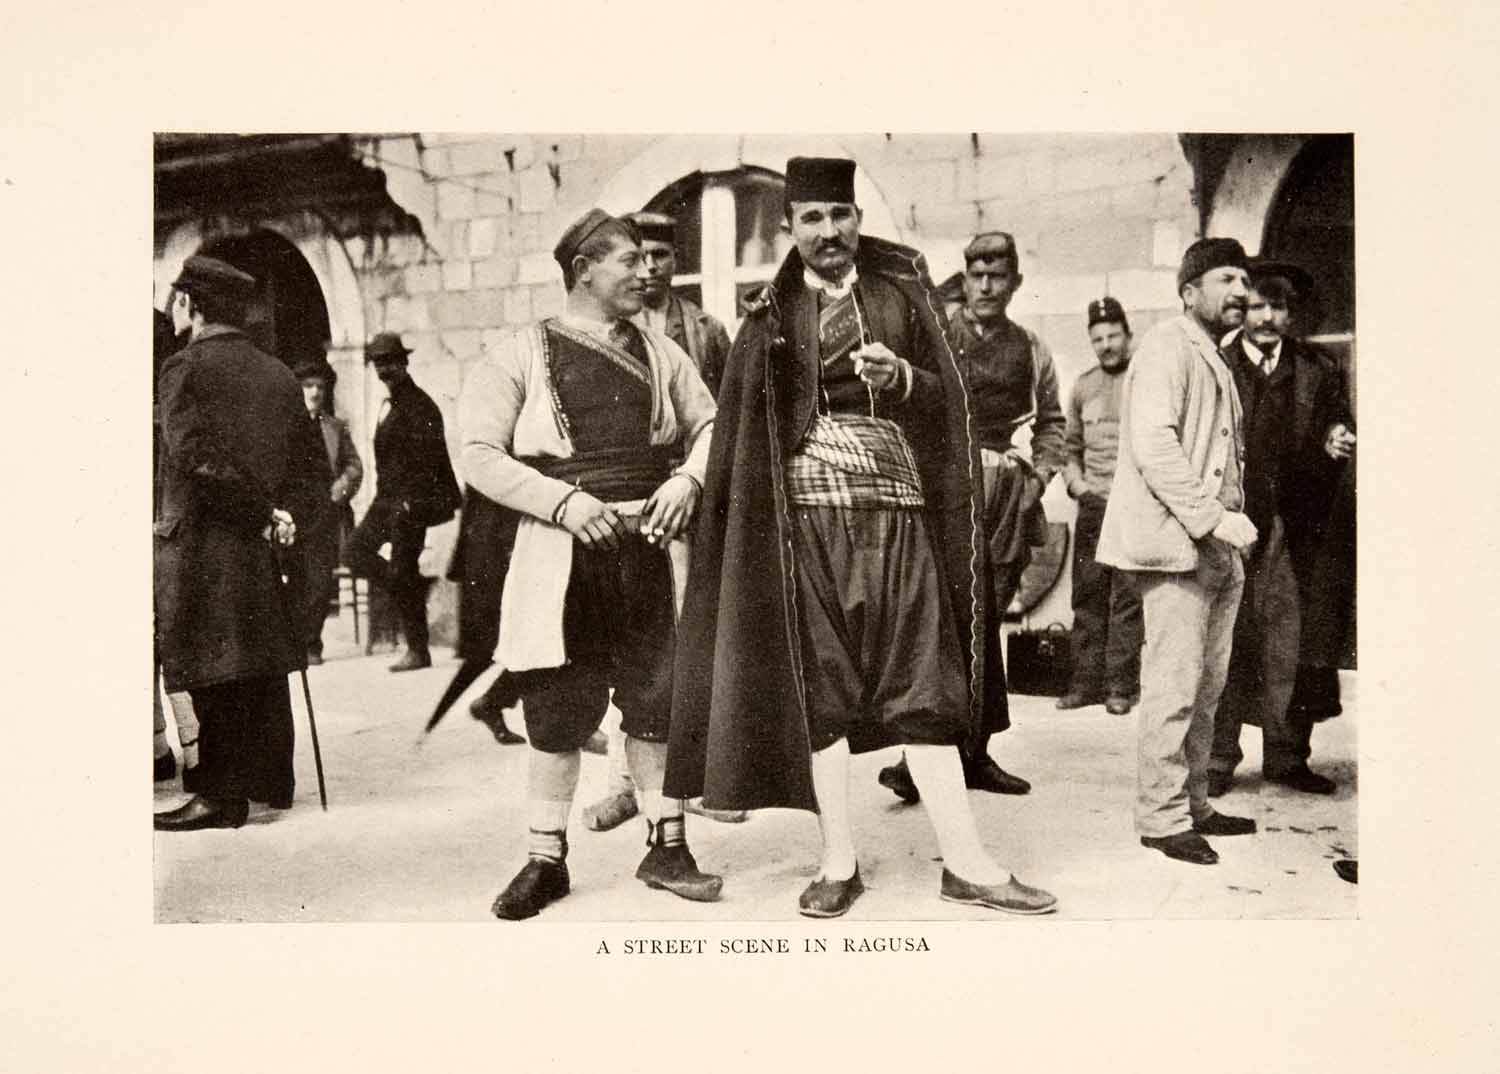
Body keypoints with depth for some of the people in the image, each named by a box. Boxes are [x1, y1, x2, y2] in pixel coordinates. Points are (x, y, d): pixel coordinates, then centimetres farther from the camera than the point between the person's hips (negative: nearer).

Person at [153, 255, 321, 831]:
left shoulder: (186, 366, -9)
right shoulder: (278, 374, 12)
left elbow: (196, 457, -19)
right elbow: (305, 456, 12)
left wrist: (264, 515, -13)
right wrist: (281, 512, 5)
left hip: (201, 543, -7)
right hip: (260, 545, 7)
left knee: (215, 674, -3)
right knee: (263, 665, 13)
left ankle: (220, 795, 1)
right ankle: (271, 782, 22)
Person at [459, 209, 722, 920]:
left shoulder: (658, 353, 13)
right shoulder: (521, 354, 0)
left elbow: (709, 423, 17)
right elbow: (479, 456, -5)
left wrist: (687, 477, -4)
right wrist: (564, 500, -16)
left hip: (644, 547, 3)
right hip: (560, 554, -3)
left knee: (657, 699, 5)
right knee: (559, 711, 2)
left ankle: (666, 846, 20)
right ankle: (544, 859, 17)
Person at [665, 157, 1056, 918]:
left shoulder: (901, 292, 11)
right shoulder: (772, 315, 9)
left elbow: (946, 395, 9)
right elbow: (741, 428, 7)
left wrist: (901, 377, -13)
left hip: (896, 504, 1)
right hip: (809, 509, 0)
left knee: (921, 681, -1)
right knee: (819, 685, 0)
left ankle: (964, 861, 4)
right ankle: (838, 861, 10)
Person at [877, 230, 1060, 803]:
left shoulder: (1030, 348, 12)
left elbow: (1051, 420, 23)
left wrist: (1040, 473, 9)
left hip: (1005, 493, 4)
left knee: (986, 625, 8)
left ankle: (974, 752, 16)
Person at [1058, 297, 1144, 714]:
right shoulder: (1082, 386, 16)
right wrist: (1075, 481, 9)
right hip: (1092, 505, 5)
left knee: (1127, 598, -5)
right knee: (1087, 597, 5)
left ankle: (1122, 685, 0)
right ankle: (1087, 681, 11)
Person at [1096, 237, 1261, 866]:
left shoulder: (1216, 362, 24)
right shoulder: (1167, 348, -7)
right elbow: (1153, 444, -19)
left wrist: (1228, 521, 15)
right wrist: (1211, 517, -21)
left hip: (1216, 551, 10)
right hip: (1175, 543, -10)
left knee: (1206, 689, 13)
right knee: (1173, 690, -8)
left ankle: (1192, 805, 22)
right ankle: (1161, 817, -1)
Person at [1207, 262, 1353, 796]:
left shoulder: (1315, 373, 13)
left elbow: (1337, 428, 18)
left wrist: (1335, 445, -4)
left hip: (1292, 531, 3)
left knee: (1289, 645, 4)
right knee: (1226, 645, -1)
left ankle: (1287, 756, 15)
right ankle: (1218, 757, 8)